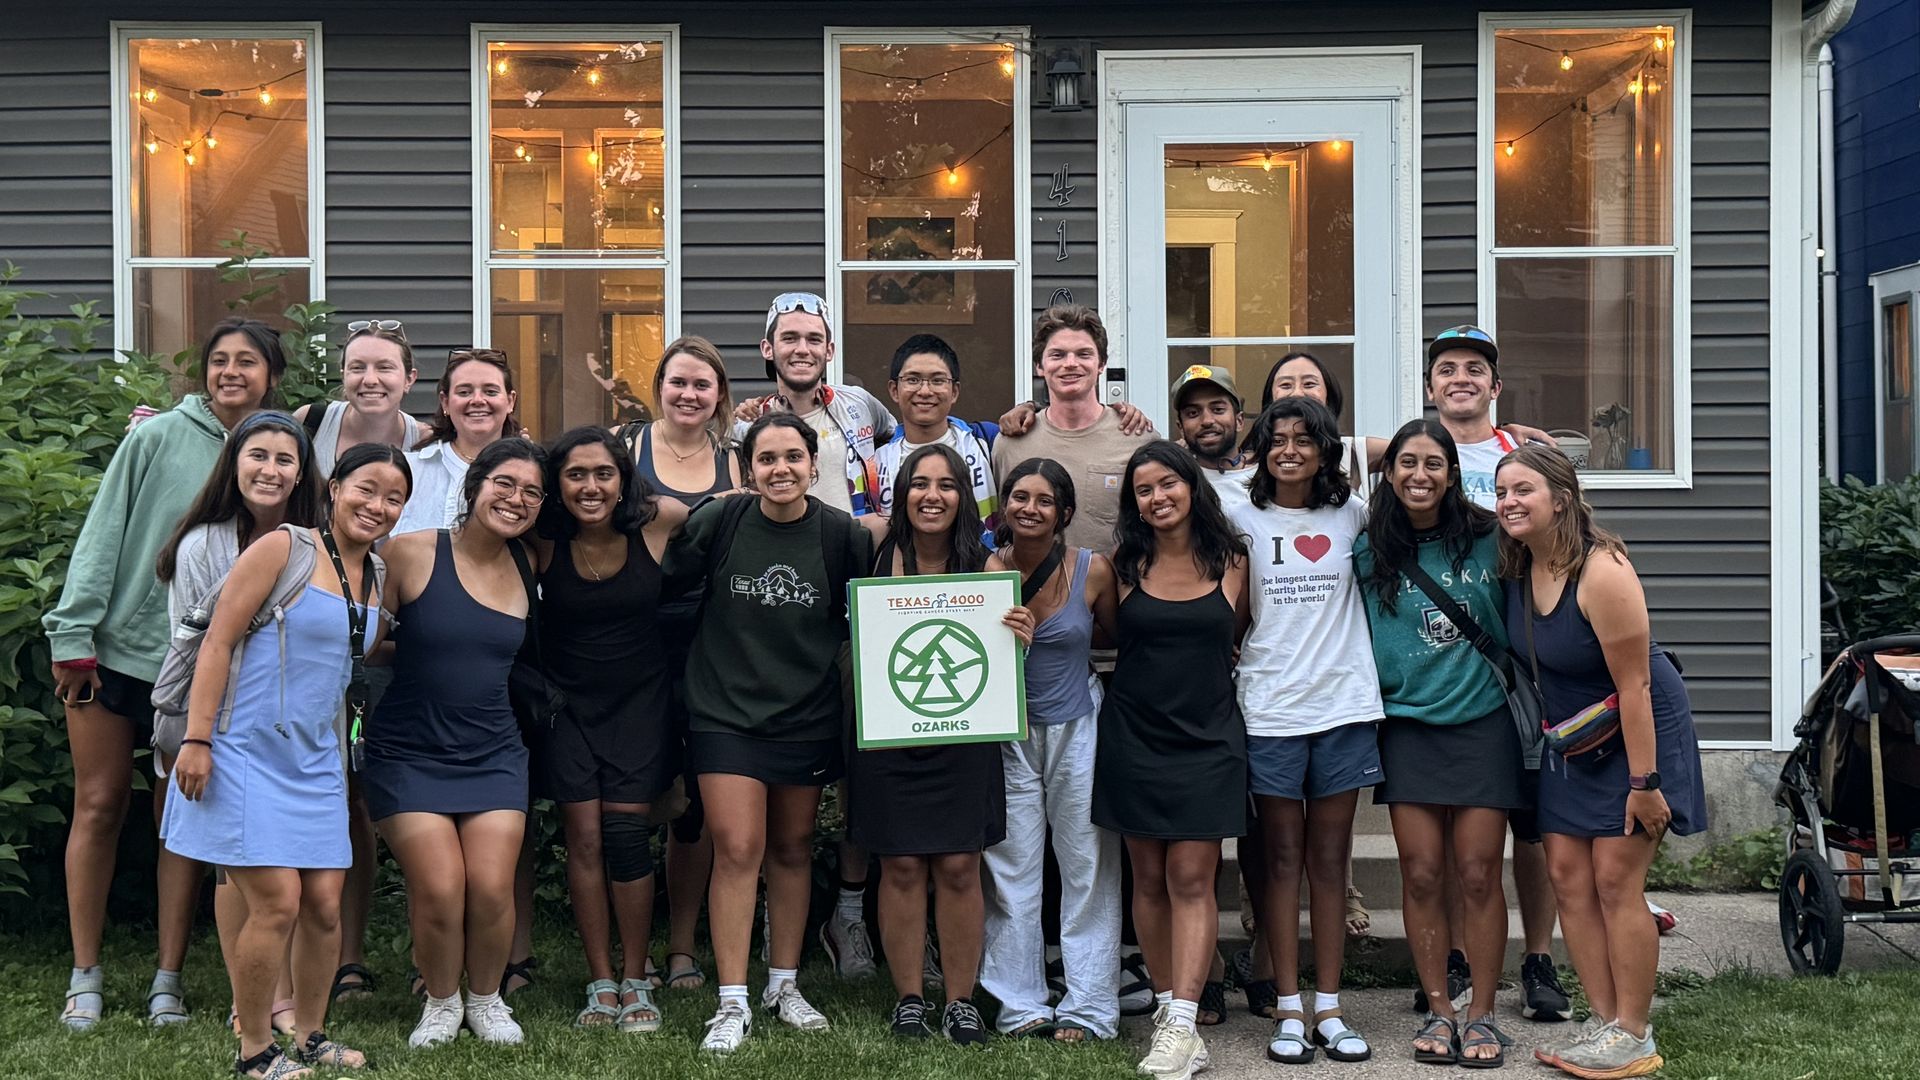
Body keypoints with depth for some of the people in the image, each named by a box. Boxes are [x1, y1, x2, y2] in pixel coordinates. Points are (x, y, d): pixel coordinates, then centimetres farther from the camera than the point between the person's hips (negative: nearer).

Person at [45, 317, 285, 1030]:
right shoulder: (158, 437, -5)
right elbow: (103, 534, -5)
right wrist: (74, 634, -9)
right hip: (115, 646, -1)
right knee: (100, 805, 5)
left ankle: (169, 980, 14)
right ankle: (85, 978, 15)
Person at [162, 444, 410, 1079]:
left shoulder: (375, 574, 11)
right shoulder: (284, 549, -9)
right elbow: (217, 642, -12)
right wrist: (196, 740, -16)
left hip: (315, 758, 7)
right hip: (248, 749, -7)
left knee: (324, 902, 6)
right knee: (276, 901, -10)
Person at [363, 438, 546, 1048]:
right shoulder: (412, 553, -9)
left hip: (493, 755, 3)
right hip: (410, 753, -3)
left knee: (491, 889, -8)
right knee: (439, 890, -11)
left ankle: (486, 998, 20)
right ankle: (440, 1002, 17)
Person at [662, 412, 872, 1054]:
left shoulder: (842, 535, -5)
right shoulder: (718, 522, -6)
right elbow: (662, 586, 3)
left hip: (808, 716, 2)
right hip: (727, 711, -1)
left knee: (791, 851, 13)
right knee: (737, 851, -7)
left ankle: (784, 985, 28)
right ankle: (733, 1003, 0)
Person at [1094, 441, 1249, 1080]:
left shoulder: (1230, 561, 3)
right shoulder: (1125, 564, 4)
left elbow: (1235, 638, 12)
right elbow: (1113, 636, 12)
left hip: (1207, 739, -1)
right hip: (1134, 735, 2)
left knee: (1191, 879, -7)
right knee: (1149, 879, 4)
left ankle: (1180, 1025, -10)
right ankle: (1169, 1010, 12)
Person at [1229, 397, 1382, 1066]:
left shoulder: (1350, 514, 6)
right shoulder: (1241, 516, 2)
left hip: (1344, 706, 1)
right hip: (1270, 709, -1)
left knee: (1330, 861, 7)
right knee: (1282, 861, 3)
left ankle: (1328, 1010, 12)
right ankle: (1289, 1011, 10)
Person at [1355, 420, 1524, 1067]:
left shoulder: (1486, 540, -1)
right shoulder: (1370, 553, 2)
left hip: (1483, 721, -1)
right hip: (1408, 726, 1)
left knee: (1478, 874, -1)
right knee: (1421, 874, 0)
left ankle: (1482, 1013, 11)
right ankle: (1438, 1010, 13)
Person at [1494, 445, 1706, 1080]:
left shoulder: (1602, 574, -26)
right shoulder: (1518, 568, -2)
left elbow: (1633, 685, -25)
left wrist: (1643, 781, -25)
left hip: (1638, 733, -8)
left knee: (1615, 881, -7)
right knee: (1568, 875, 3)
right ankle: (1604, 1022, 12)